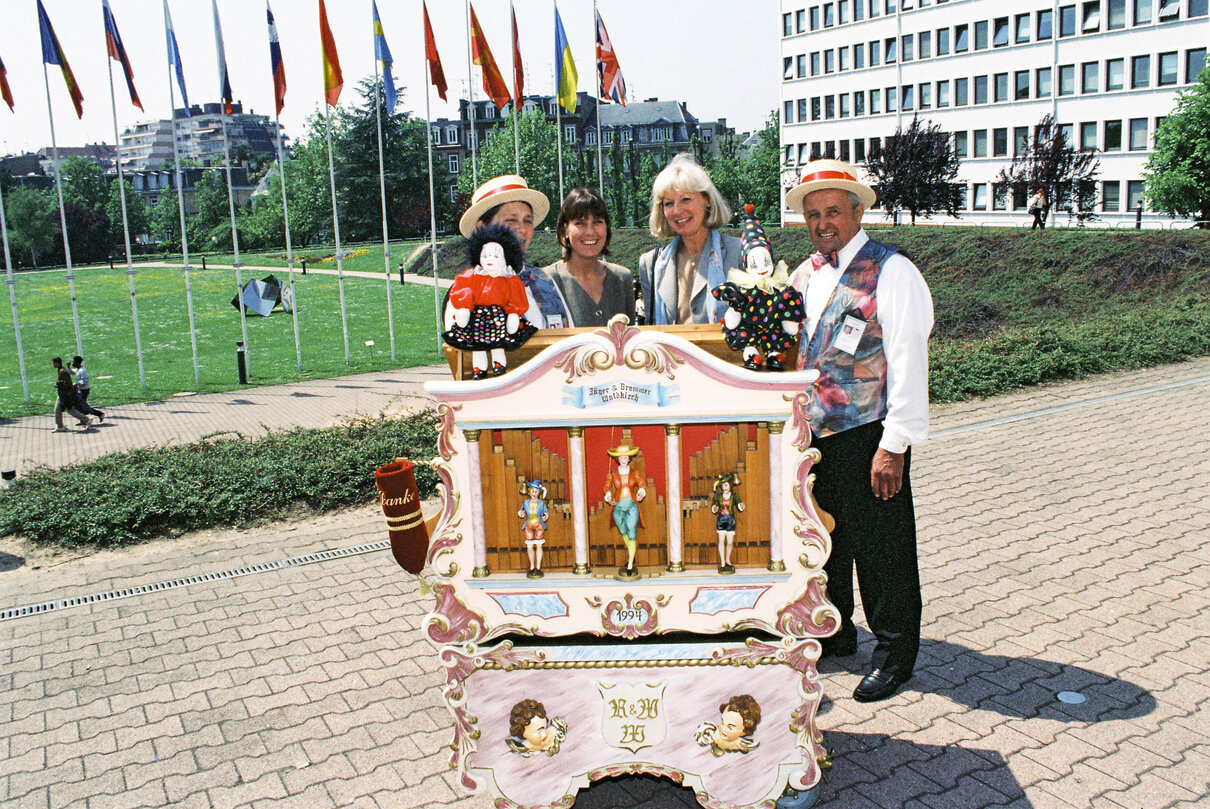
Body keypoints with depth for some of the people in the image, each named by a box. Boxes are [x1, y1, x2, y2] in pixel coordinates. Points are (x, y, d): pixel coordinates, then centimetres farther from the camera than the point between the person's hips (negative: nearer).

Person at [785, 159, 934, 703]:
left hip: (866, 434, -6)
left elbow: (908, 358, -14)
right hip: (812, 431, 7)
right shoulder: (806, 274, 11)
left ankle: (895, 653, 20)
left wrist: (895, 443, -18)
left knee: (880, 545, 3)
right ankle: (833, 632, 34)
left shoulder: (891, 271, -10)